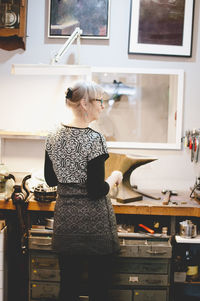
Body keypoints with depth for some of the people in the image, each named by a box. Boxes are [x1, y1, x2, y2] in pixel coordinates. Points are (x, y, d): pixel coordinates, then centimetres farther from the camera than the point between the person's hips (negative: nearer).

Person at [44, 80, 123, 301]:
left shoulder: (53, 137, 1)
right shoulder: (94, 139, -19)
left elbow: (50, 180, 10)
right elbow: (97, 191, -20)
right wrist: (114, 177, -3)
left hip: (65, 218, 6)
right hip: (95, 222, -6)